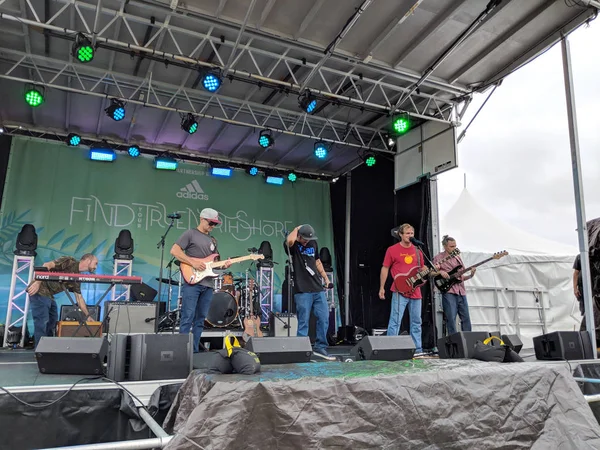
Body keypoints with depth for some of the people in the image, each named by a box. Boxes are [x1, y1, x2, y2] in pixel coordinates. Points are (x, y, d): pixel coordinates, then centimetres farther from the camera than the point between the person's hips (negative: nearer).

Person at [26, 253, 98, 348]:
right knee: (42, 322, -10)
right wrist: (37, 282, -32)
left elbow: (79, 298, 16)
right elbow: (47, 265, -22)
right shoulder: (70, 261, -11)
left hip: (49, 295, 10)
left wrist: (88, 316, 14)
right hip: (39, 291, -10)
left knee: (52, 322, 16)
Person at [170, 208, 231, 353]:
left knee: (200, 320, 8)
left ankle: (194, 351, 13)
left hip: (208, 284, 7)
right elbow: (174, 250, -8)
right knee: (188, 318, -8)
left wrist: (223, 265, 1)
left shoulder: (212, 240, 21)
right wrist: (193, 263, -16)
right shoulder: (190, 234, 0)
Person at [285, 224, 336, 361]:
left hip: (318, 289, 6)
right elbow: (289, 240, -30)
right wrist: (297, 228, -11)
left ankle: (320, 347, 18)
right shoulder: (293, 245, -5)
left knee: (324, 318, 5)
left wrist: (326, 278, 22)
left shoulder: (313, 244, 12)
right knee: (303, 322, -2)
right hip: (302, 291, -6)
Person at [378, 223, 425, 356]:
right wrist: (382, 288, -2)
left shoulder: (417, 250, 13)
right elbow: (385, 269, 1)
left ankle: (417, 349, 20)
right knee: (395, 321, -10)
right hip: (400, 291, -5)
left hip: (415, 291, 6)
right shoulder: (392, 250, -1)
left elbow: (423, 268, 22)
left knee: (416, 321, 11)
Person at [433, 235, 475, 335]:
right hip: (448, 291, -6)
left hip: (461, 291, 6)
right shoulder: (438, 258, 2)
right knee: (451, 319, -8)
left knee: (466, 318, 6)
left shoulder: (457, 258, 19)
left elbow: (462, 276, 21)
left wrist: (471, 274, 2)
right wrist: (440, 272, -18)